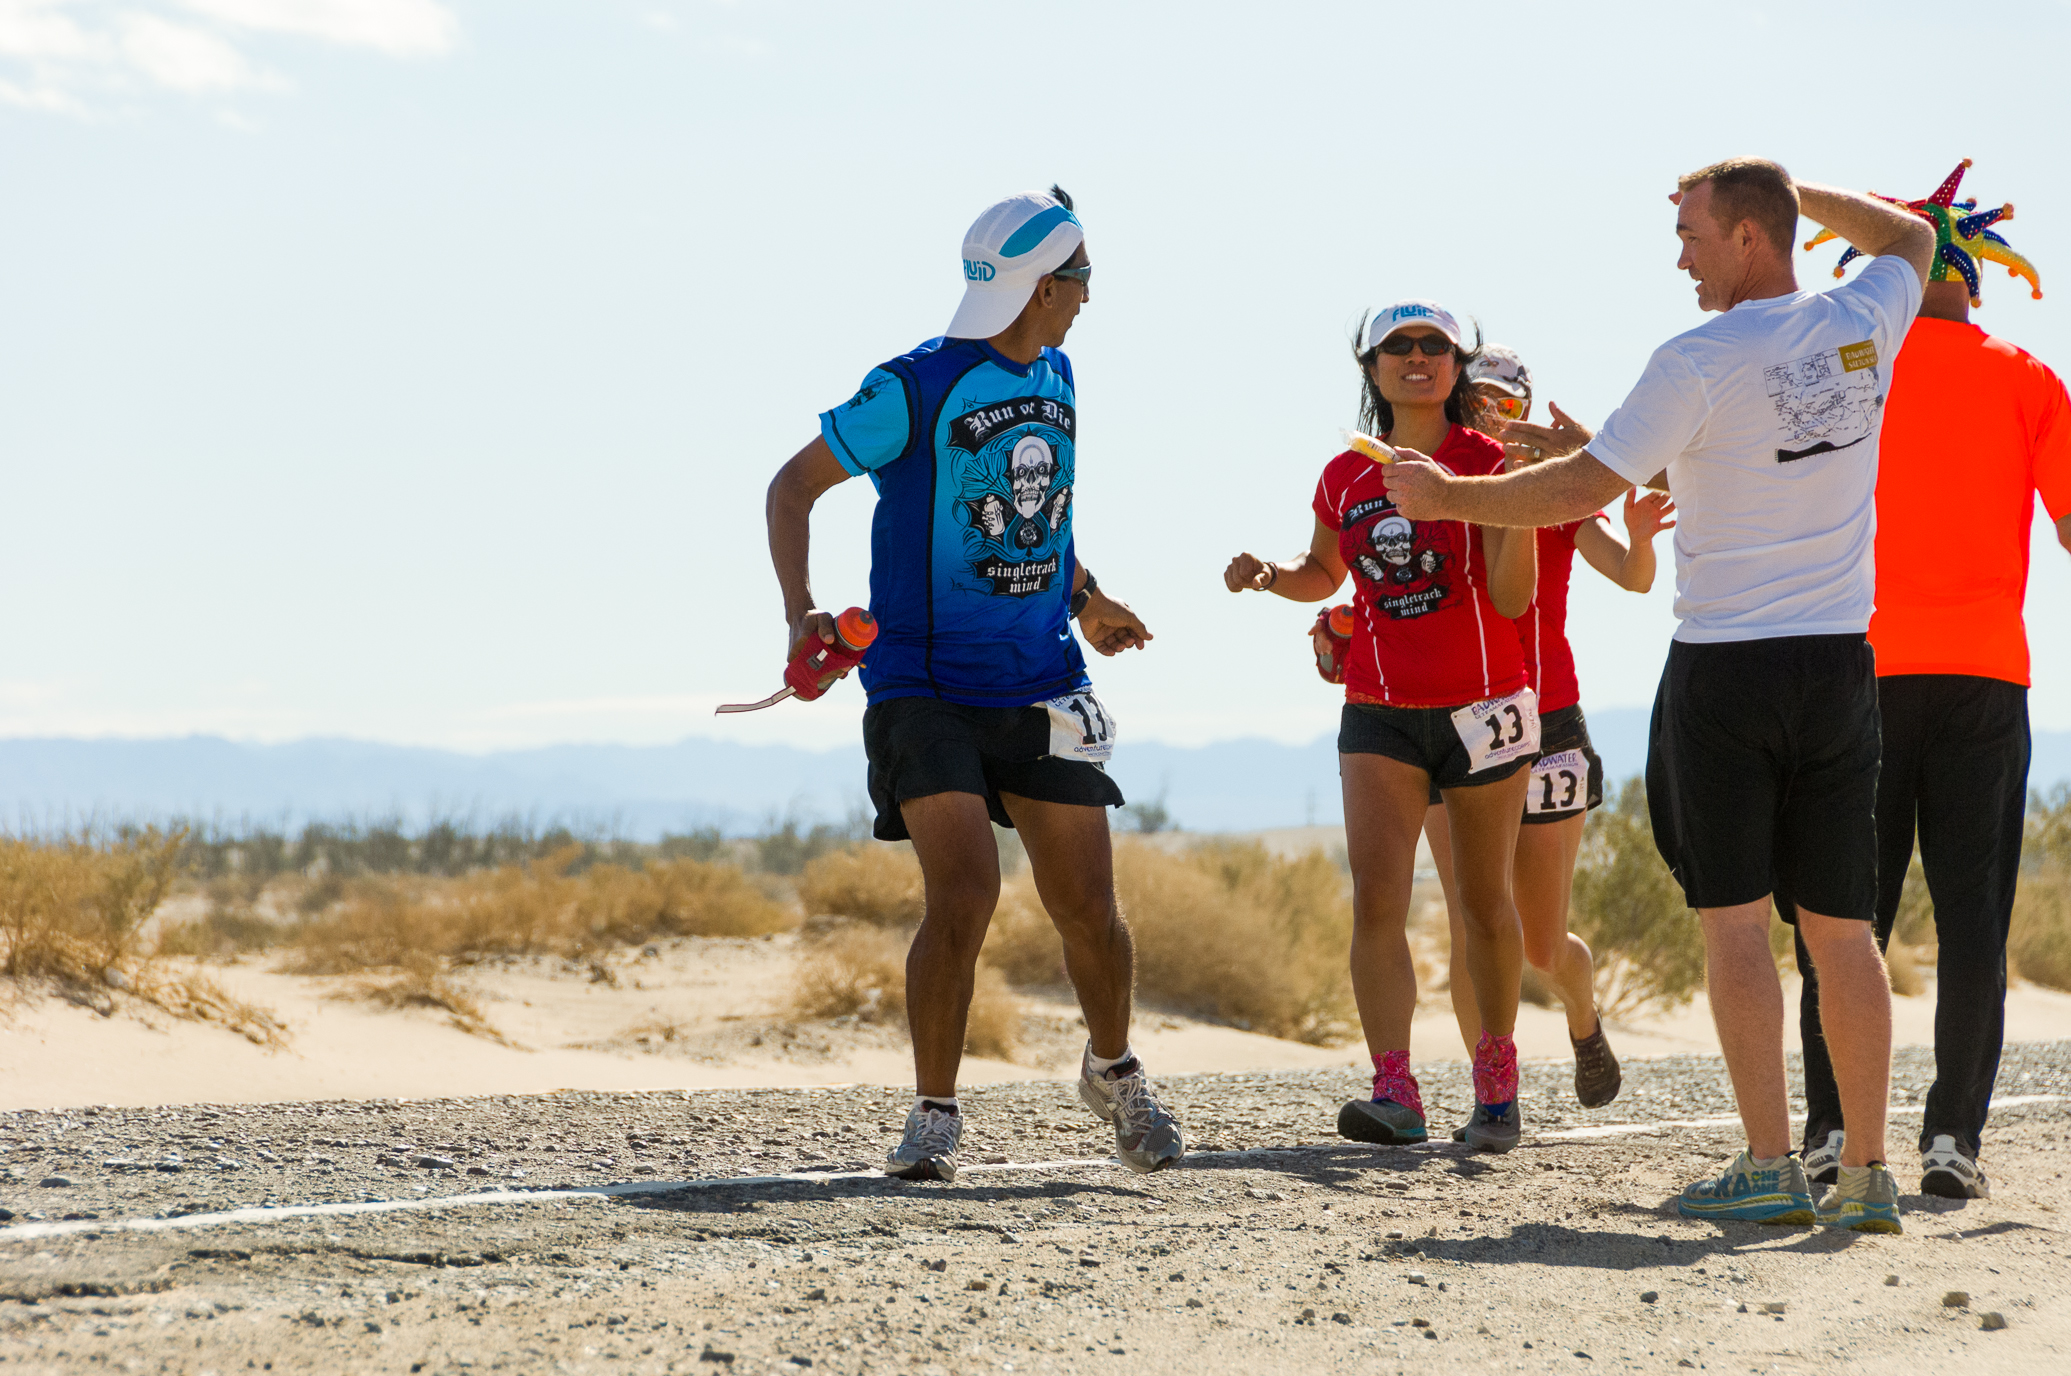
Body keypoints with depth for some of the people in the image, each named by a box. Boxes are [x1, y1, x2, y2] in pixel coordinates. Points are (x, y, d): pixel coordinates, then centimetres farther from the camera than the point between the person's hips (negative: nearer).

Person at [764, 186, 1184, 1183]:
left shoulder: (1054, 379, 9)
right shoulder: (916, 388, -12)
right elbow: (794, 485, -6)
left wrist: (1083, 599, 20)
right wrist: (801, 612, -18)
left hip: (1043, 689, 5)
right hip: (926, 689, -5)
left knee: (1086, 908, 4)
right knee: (964, 895, -17)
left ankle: (1113, 1071, 31)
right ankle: (934, 1118, -1)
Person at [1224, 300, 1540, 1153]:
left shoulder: (1487, 464, -5)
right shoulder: (1346, 477, 5)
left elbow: (1513, 598, -13)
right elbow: (1325, 573, 24)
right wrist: (1269, 577, 3)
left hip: (1481, 708, -2)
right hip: (1379, 714, 2)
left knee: (1485, 902, 8)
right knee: (1376, 897, -14)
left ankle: (1496, 1076, 25)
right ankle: (1395, 1091, -20)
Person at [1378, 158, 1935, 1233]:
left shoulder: (1701, 362, -13)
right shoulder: (1861, 329, 3)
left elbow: (1582, 488, -11)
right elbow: (1911, 237, 27)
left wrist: (1447, 497, 1)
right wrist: (1796, 191, 23)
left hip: (1724, 665, -5)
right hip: (1840, 660, 5)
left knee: (1734, 919, 0)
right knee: (1840, 924, 7)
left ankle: (1770, 1166, -5)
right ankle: (1866, 1175, 5)